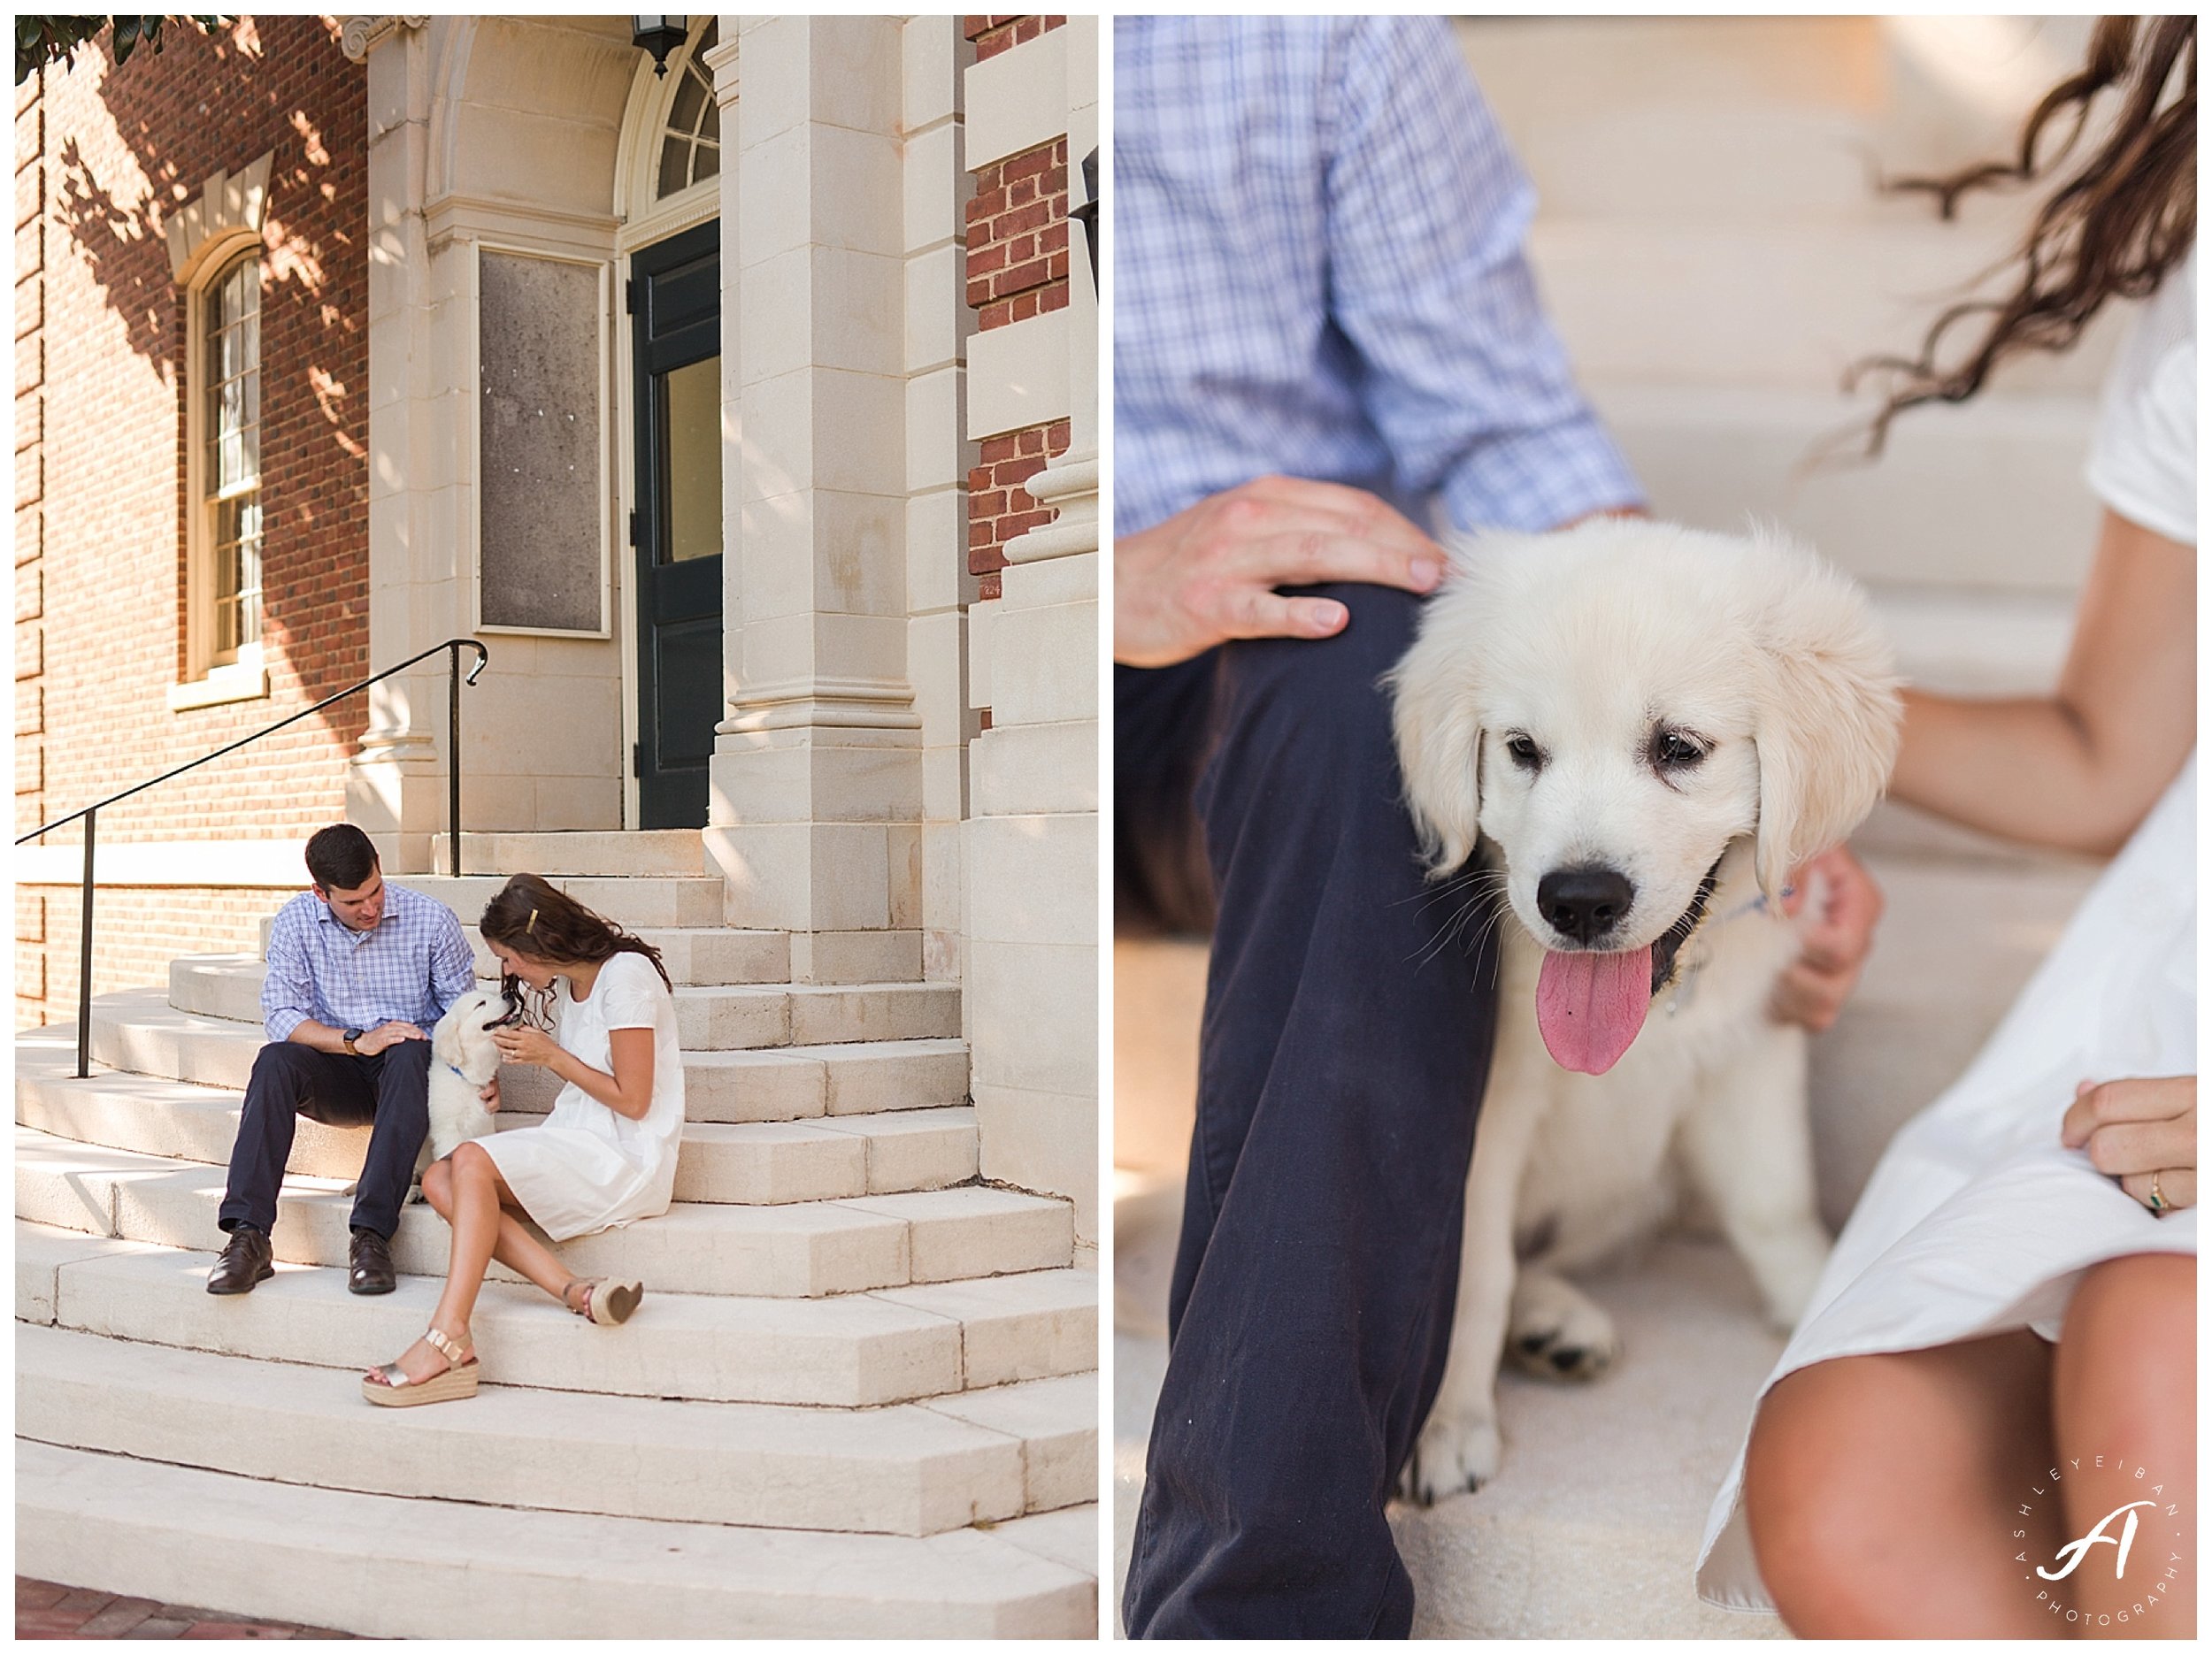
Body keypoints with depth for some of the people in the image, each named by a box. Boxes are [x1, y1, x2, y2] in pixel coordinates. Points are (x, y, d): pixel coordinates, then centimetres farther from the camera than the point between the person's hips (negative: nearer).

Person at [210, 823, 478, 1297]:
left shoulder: (431, 919, -6)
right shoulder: (296, 922, -3)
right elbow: (280, 1016, -10)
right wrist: (357, 1041, -25)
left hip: (411, 1069, -2)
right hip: (338, 1078, 2)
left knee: (411, 1056, -37)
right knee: (275, 1062, -29)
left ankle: (371, 1235, -44)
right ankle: (248, 1236, -35)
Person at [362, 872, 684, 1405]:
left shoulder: (625, 975, -12)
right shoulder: (568, 984, 16)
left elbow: (632, 1100, -14)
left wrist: (552, 1055, -7)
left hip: (625, 1158, -9)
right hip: (579, 1145, 9)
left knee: (472, 1160, -27)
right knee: (438, 1180, -11)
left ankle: (449, 1340, -33)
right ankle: (576, 1291, -27)